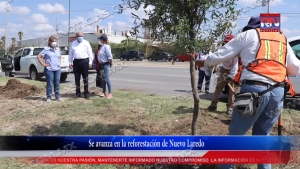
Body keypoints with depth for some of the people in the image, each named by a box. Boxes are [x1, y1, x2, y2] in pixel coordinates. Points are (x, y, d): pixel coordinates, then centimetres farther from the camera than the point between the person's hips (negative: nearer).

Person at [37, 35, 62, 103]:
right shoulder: (46, 49, -4)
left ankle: (57, 96, 17)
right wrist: (43, 64, -7)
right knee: (49, 84, -2)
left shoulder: (58, 49, 13)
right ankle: (49, 97, 7)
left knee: (57, 83, 8)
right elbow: (39, 56, -4)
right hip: (49, 69, -5)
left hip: (57, 69, 5)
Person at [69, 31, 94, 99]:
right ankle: (78, 93, 14)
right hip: (76, 61, 3)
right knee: (77, 78, 6)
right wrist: (70, 62, 8)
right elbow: (70, 53, 14)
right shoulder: (73, 43, 13)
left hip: (84, 61, -3)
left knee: (85, 78, -1)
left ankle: (86, 93, 4)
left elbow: (90, 53, 3)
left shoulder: (86, 43, 5)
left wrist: (90, 62, -3)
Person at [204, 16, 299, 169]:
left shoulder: (249, 35, 11)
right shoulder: (283, 40, 24)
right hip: (278, 92, 5)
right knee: (262, 135, 20)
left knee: (236, 133, 8)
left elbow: (220, 55, 11)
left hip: (254, 89, -5)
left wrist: (207, 63, 31)